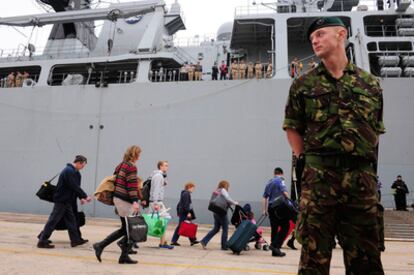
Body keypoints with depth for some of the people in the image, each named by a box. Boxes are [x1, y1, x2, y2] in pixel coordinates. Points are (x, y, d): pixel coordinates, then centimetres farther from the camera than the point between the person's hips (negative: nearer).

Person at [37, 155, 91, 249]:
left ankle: (75, 239, 17)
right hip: (61, 200, -10)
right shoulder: (69, 171, -19)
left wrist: (81, 197, 3)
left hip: (67, 201, 10)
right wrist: (85, 196, -18)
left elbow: (76, 187, 14)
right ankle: (42, 241, 3)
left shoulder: (74, 172, 11)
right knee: (53, 220, -4)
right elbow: (74, 187, -24)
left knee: (71, 220, 11)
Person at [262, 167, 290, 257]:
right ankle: (275, 245, -11)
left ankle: (275, 251, 12)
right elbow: (285, 192, -17)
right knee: (285, 227, -1)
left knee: (274, 228, 9)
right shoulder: (280, 181, -2)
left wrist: (264, 209, 22)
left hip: (270, 207, 7)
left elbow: (264, 197, 20)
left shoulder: (269, 182, 19)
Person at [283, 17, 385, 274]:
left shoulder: (370, 83, 11)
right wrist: (307, 161, 0)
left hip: (362, 177, 2)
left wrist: (368, 163, 7)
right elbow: (292, 128, 9)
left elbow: (376, 130, 17)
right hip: (318, 176, -1)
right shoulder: (303, 84, 7)